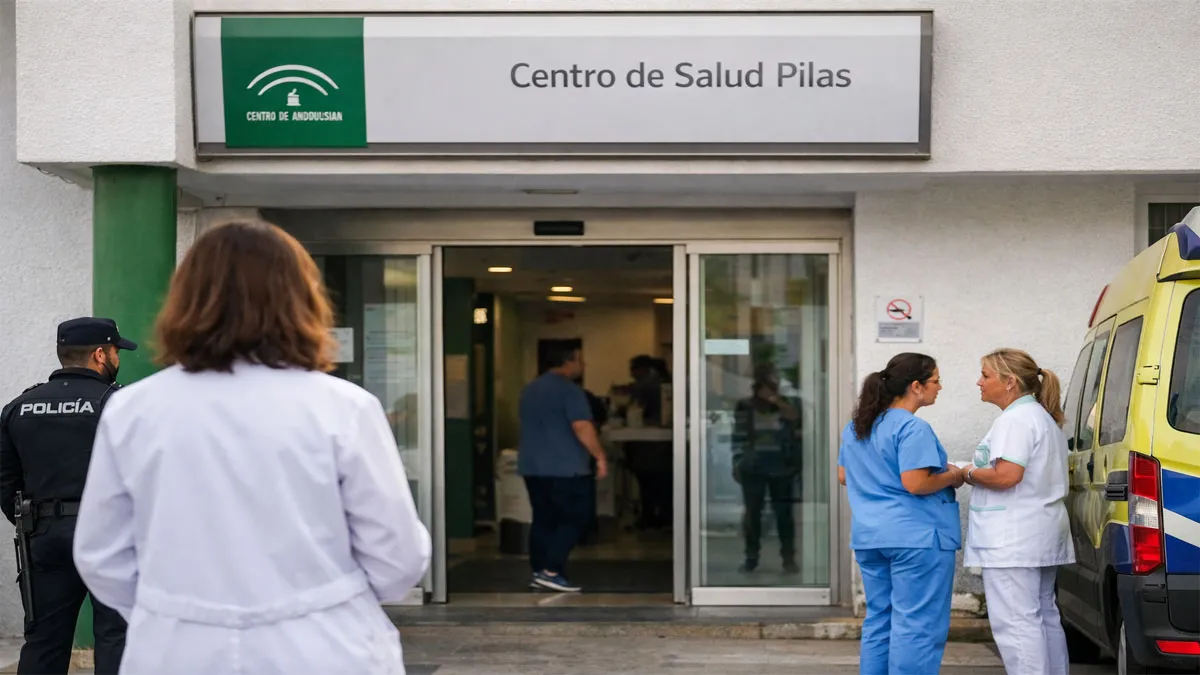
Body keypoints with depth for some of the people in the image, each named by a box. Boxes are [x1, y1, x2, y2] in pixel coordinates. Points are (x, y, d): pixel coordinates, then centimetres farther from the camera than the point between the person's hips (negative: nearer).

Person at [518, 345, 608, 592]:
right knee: (576, 517, -3)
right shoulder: (569, 389, -12)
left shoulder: (529, 390, 17)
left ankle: (539, 572, 9)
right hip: (565, 467, -8)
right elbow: (581, 427, -20)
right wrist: (600, 456, -14)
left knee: (543, 519, 11)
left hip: (532, 467, 8)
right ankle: (551, 571, -11)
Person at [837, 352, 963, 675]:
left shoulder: (855, 427, 13)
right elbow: (915, 484, -22)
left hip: (868, 537, 8)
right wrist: (951, 477, -6)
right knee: (918, 625, -3)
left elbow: (844, 476, 20)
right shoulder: (913, 428, -14)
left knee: (878, 621, 15)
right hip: (916, 537, -8)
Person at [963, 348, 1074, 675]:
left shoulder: (1015, 419, -15)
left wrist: (969, 474, -9)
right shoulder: (1044, 417, 19)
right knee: (1044, 616, 17)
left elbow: (1007, 475, -26)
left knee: (1015, 621, -10)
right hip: (1044, 534, 11)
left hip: (1014, 538, -11)